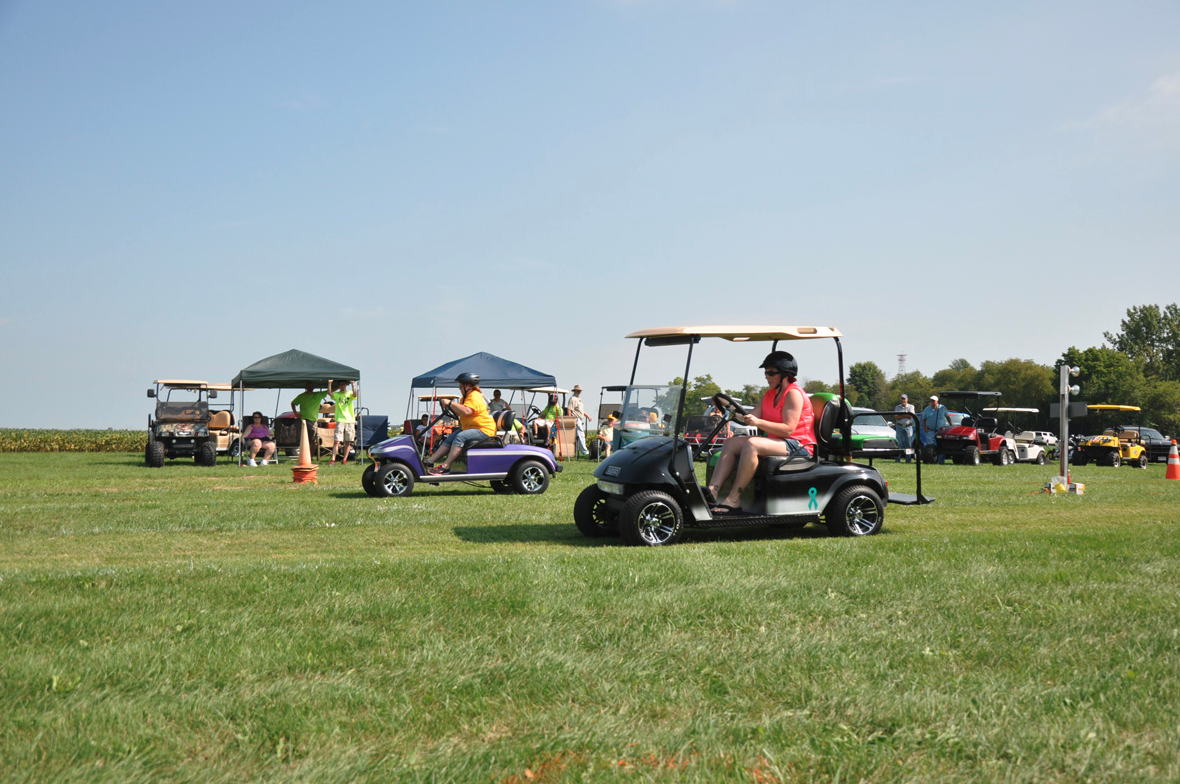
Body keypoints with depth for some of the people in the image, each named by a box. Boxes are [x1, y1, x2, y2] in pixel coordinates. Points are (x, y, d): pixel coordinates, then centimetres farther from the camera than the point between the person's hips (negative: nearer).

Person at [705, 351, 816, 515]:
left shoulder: (794, 393, -10)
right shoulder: (770, 394, 17)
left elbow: (788, 429, -21)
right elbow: (752, 417, 9)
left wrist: (758, 422, -29)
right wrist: (735, 414, -9)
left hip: (798, 446, -9)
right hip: (777, 443, 9)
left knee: (752, 444, -32)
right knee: (731, 443, -5)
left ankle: (733, 500, -33)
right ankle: (712, 490, -22)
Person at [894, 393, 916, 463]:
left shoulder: (911, 407, 7)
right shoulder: (897, 407, 10)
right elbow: (897, 417, -2)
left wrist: (901, 416, -8)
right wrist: (906, 416, -10)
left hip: (908, 426, 0)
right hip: (900, 426, 0)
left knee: (909, 443, -2)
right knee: (899, 443, -5)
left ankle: (908, 459, 2)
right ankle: (897, 459, -4)